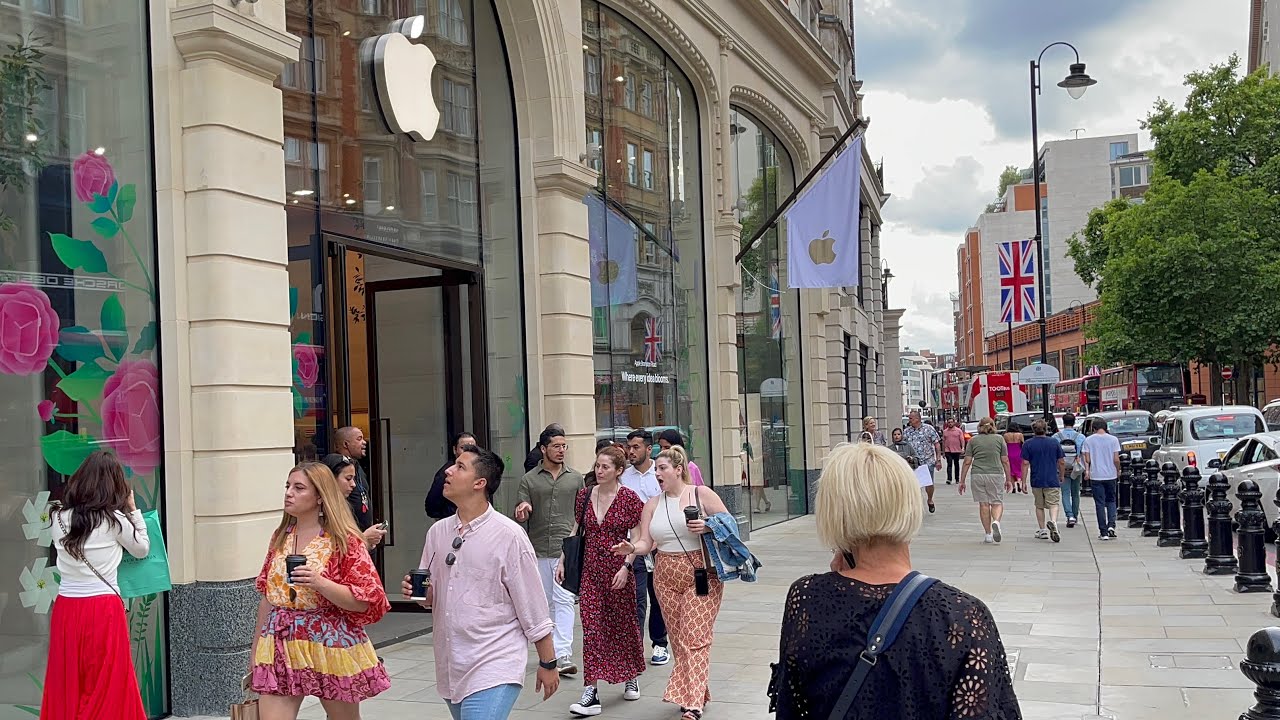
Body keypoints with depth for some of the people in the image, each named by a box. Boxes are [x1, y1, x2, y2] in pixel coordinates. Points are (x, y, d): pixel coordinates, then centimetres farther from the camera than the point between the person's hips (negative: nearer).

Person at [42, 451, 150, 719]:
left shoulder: (58, 517, 3)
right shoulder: (113, 519, -9)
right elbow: (142, 549, 7)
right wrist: (133, 510, 12)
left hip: (66, 608, 5)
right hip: (103, 609, -5)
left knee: (67, 686, 12)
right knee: (107, 686, 5)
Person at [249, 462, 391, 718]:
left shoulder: (344, 540, -7)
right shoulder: (281, 537, 9)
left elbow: (364, 602, -12)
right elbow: (267, 597, 15)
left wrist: (320, 584, -25)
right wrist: (254, 653, 16)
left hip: (330, 645, -4)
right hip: (280, 646, 4)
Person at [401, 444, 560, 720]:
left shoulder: (508, 536, -10)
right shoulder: (437, 531, 6)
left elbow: (533, 608, -6)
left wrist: (548, 663, -2)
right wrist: (416, 591, -6)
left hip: (493, 667, -6)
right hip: (450, 667, 6)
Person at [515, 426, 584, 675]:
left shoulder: (575, 478, 9)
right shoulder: (529, 479, 6)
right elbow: (520, 513, 2)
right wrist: (522, 509, -21)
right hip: (539, 550, 1)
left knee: (564, 600, -11)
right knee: (545, 602, 11)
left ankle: (563, 656, -17)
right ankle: (549, 651, 26)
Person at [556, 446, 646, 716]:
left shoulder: (629, 498, -7)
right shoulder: (585, 495, 5)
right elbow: (575, 531, 13)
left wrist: (625, 567, -15)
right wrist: (562, 561, 9)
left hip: (618, 571, -3)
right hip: (590, 570, 3)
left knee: (623, 625, 12)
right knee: (591, 628, -3)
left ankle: (632, 678, 35)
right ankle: (590, 693, -5)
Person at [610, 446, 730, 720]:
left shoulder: (702, 494, -3)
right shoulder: (653, 504, 9)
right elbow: (647, 543, 4)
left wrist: (707, 526, -18)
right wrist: (632, 547, -17)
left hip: (701, 574, -5)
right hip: (666, 577, 5)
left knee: (695, 636, -11)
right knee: (679, 637, 7)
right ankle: (697, 693, 22)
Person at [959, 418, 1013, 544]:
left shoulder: (973, 440, 5)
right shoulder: (999, 439, 5)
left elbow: (967, 462, 2)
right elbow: (1005, 461, 5)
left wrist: (962, 481, 6)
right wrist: (1008, 480, 12)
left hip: (977, 474, 1)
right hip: (996, 474, -1)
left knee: (983, 504, 7)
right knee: (997, 503, 8)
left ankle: (988, 534, 9)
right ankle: (996, 521, -22)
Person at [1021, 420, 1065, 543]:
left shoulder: (1028, 444, -3)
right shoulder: (1054, 442, 2)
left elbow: (1025, 464, -7)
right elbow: (1061, 462, 7)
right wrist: (1061, 476, 22)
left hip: (1036, 481, 0)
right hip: (1052, 481, 0)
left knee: (1039, 506, 14)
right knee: (1053, 504, -2)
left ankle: (1042, 530, 17)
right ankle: (1053, 521, -30)